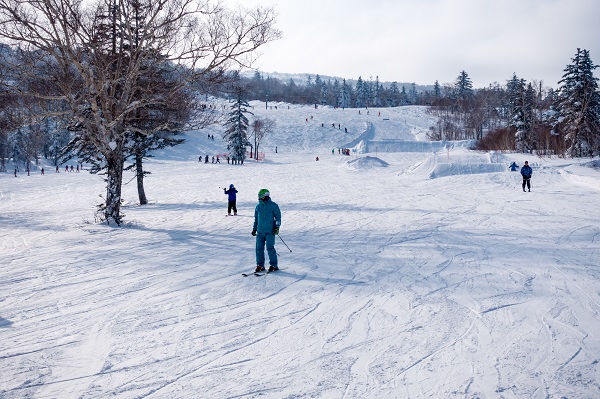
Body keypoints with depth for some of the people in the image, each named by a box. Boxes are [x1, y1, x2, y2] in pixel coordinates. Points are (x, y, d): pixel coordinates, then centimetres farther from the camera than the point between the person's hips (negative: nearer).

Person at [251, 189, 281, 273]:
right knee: (259, 248, 2)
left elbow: (278, 217, 0)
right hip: (260, 231, 5)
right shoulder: (258, 206, 12)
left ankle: (274, 265, 2)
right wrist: (254, 229, 17)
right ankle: (260, 265, 12)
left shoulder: (273, 205, -3)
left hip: (270, 231, -5)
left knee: (270, 248, -8)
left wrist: (277, 227, -9)